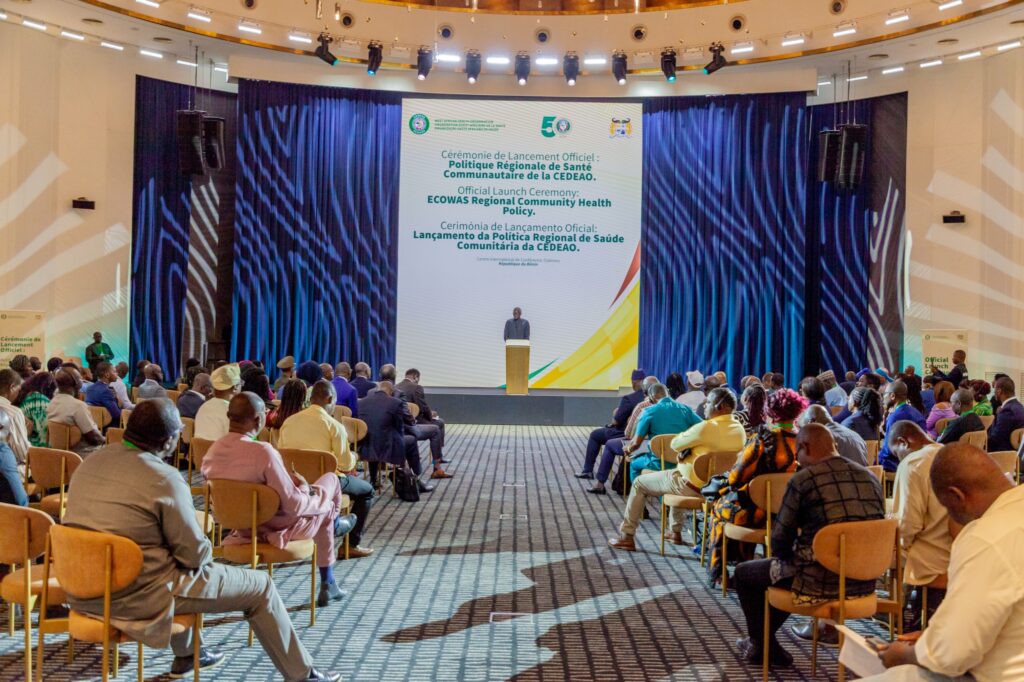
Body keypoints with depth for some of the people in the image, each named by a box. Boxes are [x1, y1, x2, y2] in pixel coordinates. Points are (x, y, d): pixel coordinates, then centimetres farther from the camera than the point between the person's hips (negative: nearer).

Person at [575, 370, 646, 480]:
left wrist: (615, 414, 5)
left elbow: (616, 422, -16)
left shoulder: (628, 398, -22)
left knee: (595, 434, 16)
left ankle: (587, 470, 20)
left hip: (625, 436, -7)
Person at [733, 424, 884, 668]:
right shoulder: (872, 479, 4)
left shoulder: (803, 479, -14)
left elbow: (779, 542, -9)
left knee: (743, 573, 20)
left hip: (818, 586, -7)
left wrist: (787, 557, 15)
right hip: (863, 586, 7)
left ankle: (764, 647, 32)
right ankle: (764, 637, 47)